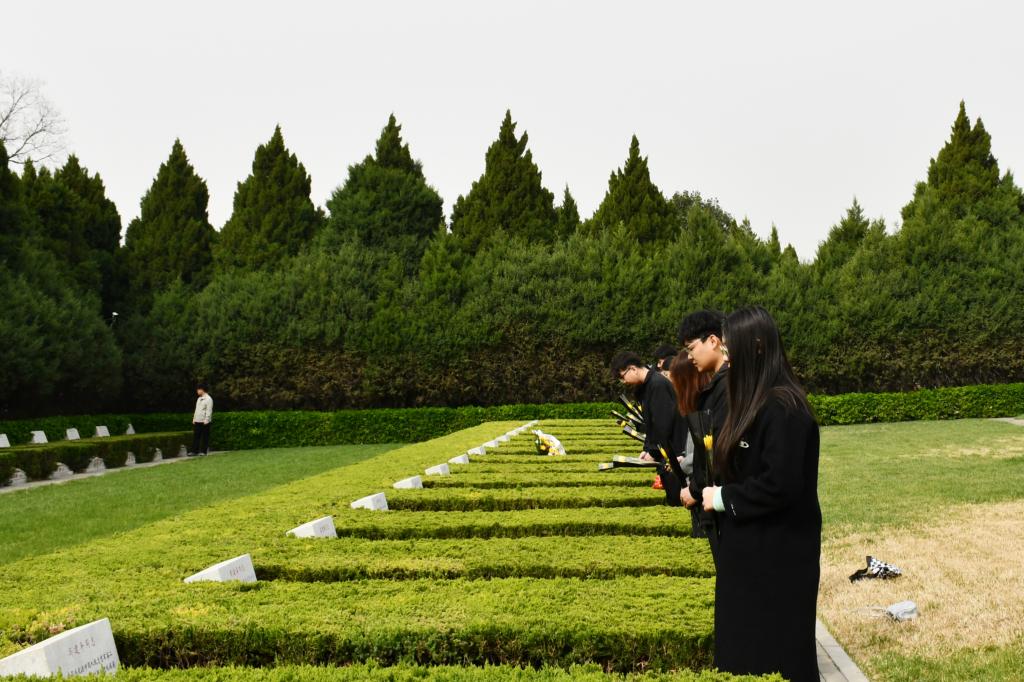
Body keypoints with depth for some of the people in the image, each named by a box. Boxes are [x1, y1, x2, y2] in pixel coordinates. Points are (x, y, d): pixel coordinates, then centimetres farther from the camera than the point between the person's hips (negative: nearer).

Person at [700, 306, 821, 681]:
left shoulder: (783, 407, -21)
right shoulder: (756, 400, 9)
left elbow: (780, 484, -26)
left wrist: (723, 498, -14)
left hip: (779, 555, -9)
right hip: (749, 548, 9)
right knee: (743, 648, 17)